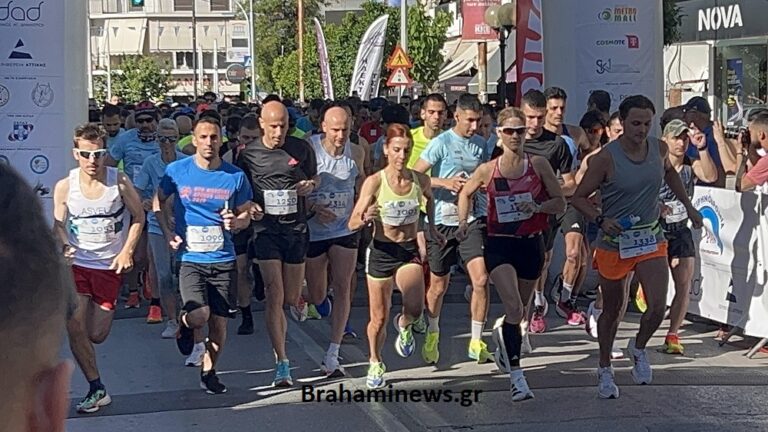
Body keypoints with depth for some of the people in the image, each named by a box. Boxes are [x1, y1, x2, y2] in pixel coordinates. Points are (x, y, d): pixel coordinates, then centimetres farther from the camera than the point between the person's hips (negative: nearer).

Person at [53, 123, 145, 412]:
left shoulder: (119, 182, -10)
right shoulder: (64, 187, -7)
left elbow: (138, 216, 2)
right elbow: (59, 225, 3)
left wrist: (127, 252, -8)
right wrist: (65, 245, -19)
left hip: (110, 266, -1)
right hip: (77, 264, 1)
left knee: (96, 336, 3)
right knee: (74, 329, -12)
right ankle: (97, 389, 3)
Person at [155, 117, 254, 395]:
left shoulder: (235, 176, -1)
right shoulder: (176, 171, -3)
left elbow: (246, 215, 10)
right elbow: (158, 202, 12)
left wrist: (236, 222, -13)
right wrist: (167, 232, -2)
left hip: (223, 259, 2)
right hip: (190, 258, -2)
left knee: (219, 323, 7)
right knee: (199, 316, -21)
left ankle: (208, 373, 29)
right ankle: (184, 323, 15)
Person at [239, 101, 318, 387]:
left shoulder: (301, 149, 1)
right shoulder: (249, 154, 0)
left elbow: (315, 181, 14)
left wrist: (308, 186, -10)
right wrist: (250, 206, -12)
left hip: (296, 227, 1)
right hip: (266, 229, -1)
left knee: (290, 298, 10)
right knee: (274, 297, -9)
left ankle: (298, 299, 51)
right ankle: (282, 364, -4)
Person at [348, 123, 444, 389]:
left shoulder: (420, 180, -5)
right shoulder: (374, 182, -14)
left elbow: (429, 197, 22)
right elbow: (352, 224, -16)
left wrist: (431, 226, 16)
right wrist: (365, 218, -36)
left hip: (410, 250, 1)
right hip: (381, 251, -1)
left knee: (415, 308, -21)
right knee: (379, 318, 5)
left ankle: (404, 325, 17)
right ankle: (375, 363, 34)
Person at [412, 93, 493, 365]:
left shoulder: (481, 145, 9)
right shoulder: (441, 143, -6)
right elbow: (414, 176, -8)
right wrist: (445, 183, -20)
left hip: (473, 219, 3)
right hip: (442, 220, -3)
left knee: (481, 279, -13)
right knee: (439, 286, 9)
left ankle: (476, 342, 0)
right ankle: (432, 334, 35)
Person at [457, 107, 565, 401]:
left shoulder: (538, 165, -2)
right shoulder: (488, 170, -2)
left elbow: (560, 202, 1)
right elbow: (465, 193, 17)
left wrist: (538, 207, -17)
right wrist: (463, 222, 3)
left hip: (531, 244, 2)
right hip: (499, 245, -2)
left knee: (520, 310, 16)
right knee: (514, 310, -19)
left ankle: (501, 332, 51)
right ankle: (517, 378, -15)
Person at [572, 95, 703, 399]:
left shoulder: (659, 149, -1)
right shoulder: (606, 158, -15)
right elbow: (579, 197, -10)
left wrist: (688, 206, 20)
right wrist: (601, 220, -26)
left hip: (651, 240, 3)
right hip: (614, 242, -3)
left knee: (657, 307, -13)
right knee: (613, 311, 11)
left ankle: (638, 348, 18)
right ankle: (605, 369, 32)